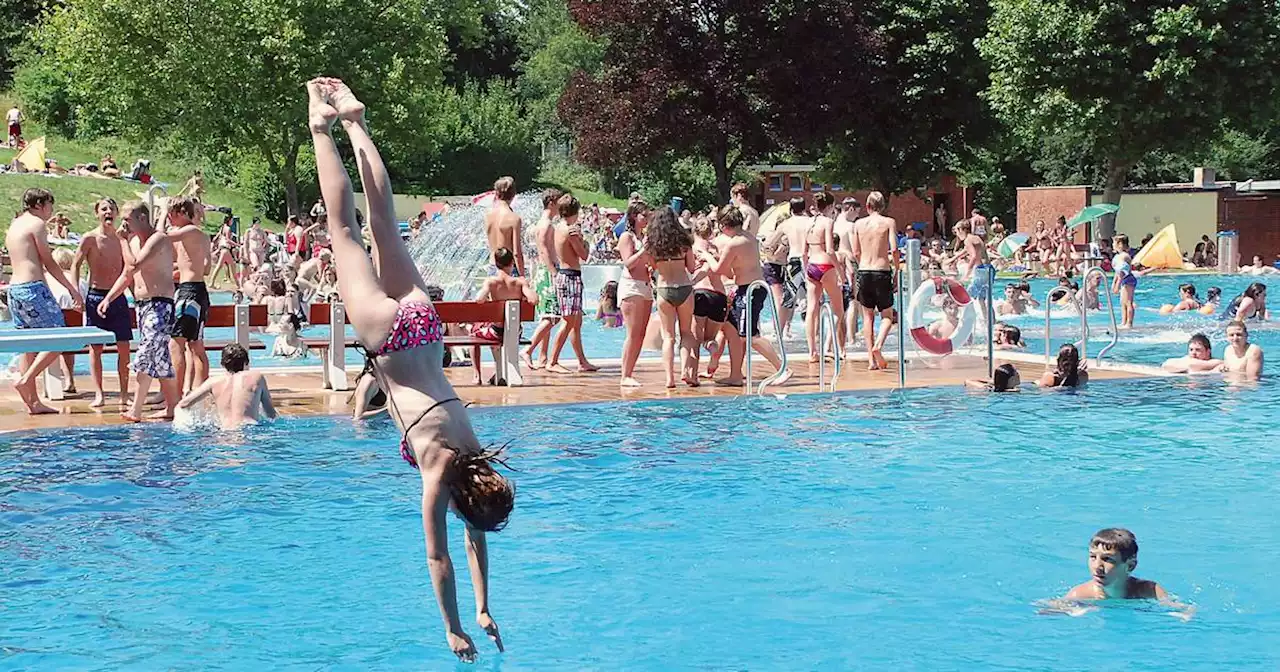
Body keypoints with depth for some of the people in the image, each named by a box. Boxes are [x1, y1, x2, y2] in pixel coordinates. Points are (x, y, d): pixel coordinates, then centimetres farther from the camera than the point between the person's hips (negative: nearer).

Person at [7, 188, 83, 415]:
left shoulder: (14, 226, 20)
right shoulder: (36, 224, -5)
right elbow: (49, 262, -6)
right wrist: (72, 288, 0)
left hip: (14, 288, 9)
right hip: (33, 287, -9)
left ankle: (33, 401, 8)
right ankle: (25, 380, -15)